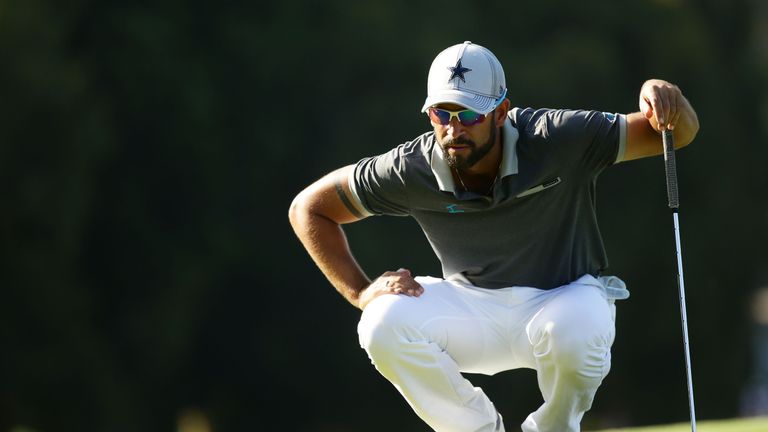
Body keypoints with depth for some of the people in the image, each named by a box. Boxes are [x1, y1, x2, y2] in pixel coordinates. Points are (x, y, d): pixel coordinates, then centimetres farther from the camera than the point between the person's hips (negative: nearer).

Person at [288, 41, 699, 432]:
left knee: (573, 331, -39)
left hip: (565, 299, -2)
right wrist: (360, 292, -11)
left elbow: (679, 132, -16)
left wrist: (659, 93, -40)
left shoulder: (557, 139, -20)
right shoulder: (411, 169, -14)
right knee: (384, 324, -26)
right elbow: (309, 208, -1)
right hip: (473, 308, 2)